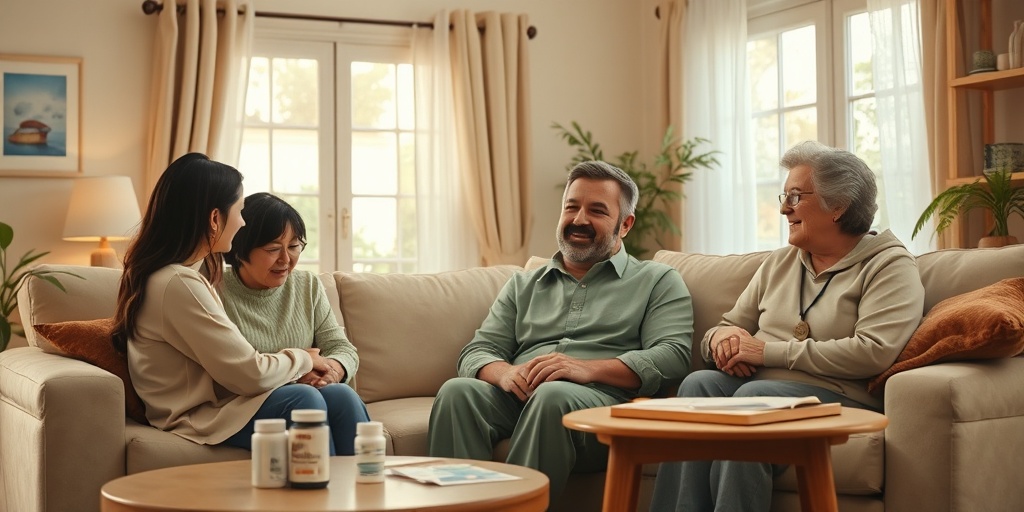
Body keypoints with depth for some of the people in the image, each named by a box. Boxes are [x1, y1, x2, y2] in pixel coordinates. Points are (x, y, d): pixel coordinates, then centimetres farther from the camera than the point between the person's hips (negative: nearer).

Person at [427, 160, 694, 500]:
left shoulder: (658, 281, 16)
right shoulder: (523, 285, 27)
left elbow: (673, 356, 0)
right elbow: (476, 353, 18)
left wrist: (588, 368, -15)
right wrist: (504, 372, -8)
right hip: (518, 397, 3)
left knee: (553, 395, -37)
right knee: (458, 391, -28)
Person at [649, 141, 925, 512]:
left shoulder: (889, 265, 2)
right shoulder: (778, 264, 22)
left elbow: (873, 353, -14)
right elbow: (728, 327, 24)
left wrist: (771, 351, -12)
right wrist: (722, 337, -3)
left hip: (836, 396, -5)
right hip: (756, 385, 5)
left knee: (755, 396, -35)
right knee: (699, 383, -27)